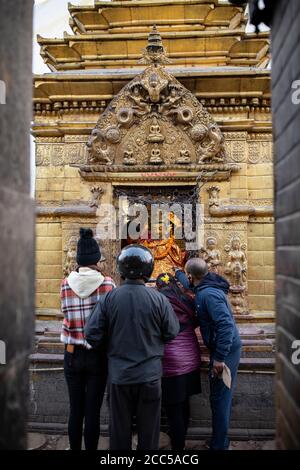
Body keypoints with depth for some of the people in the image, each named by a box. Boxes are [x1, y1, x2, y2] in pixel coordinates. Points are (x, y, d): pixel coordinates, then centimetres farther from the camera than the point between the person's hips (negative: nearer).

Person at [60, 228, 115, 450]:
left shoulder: (66, 283, -5)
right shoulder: (107, 283, -11)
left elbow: (68, 319, -7)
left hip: (73, 354, 2)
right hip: (97, 355, -2)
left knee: (75, 410, 14)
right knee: (92, 411, 8)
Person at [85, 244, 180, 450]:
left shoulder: (109, 298, -11)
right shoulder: (158, 299, -13)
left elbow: (92, 335, -8)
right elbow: (172, 333, -4)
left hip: (119, 375, 1)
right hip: (150, 375, -1)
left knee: (120, 430, 17)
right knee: (148, 430, 16)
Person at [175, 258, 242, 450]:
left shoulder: (208, 294, -24)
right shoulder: (206, 288, 7)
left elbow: (226, 325, -30)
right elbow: (191, 286, 32)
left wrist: (219, 358, -27)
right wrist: (177, 273, 47)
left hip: (225, 350, -10)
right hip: (226, 349, 10)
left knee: (220, 398, 0)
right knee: (222, 397, 19)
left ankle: (219, 445, 13)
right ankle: (221, 440, 32)